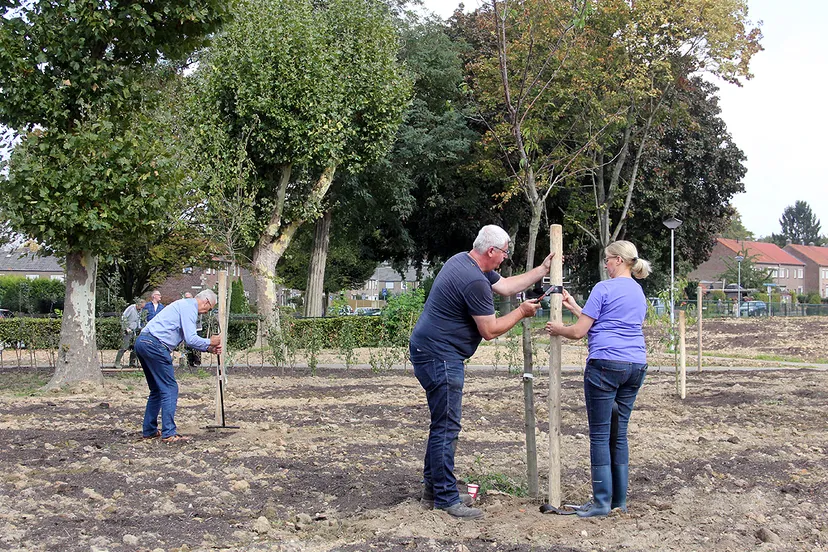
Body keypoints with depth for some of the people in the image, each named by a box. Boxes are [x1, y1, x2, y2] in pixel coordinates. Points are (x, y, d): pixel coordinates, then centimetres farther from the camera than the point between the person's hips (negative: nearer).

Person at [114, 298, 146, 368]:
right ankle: (117, 362, -11)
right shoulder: (131, 308, -13)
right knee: (124, 347, -13)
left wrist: (139, 328, 13)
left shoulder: (139, 310, 11)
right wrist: (126, 328, -18)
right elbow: (123, 318, -16)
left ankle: (132, 363, 14)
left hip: (134, 331, 8)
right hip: (128, 331, -8)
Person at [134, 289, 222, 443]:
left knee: (157, 390, 18)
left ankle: (149, 430, 20)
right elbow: (191, 339, -13)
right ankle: (169, 433, -9)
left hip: (142, 342, 10)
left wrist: (208, 349, 21)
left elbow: (188, 339, 28)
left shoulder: (184, 305, 26)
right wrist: (209, 343, 3)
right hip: (155, 345, -10)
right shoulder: (189, 307, -6)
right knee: (170, 389, -7)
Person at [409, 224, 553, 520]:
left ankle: (433, 489, 24)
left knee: (442, 424, 17)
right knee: (446, 427, -7)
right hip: (440, 357, -11)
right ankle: (446, 498, -4)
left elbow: (505, 286, 22)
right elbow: (490, 330, -15)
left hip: (430, 351, 11)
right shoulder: (475, 282, -22)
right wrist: (522, 312, -2)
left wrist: (542, 270, 19)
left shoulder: (463, 261, 11)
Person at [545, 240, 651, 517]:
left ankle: (602, 501, 0)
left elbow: (579, 331, -6)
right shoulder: (639, 292, 17)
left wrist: (558, 329, 14)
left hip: (606, 363, -8)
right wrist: (575, 308, 28)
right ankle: (619, 499, 16)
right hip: (636, 365, 8)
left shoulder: (604, 288, -7)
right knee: (619, 433, 13)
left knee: (599, 435, -1)